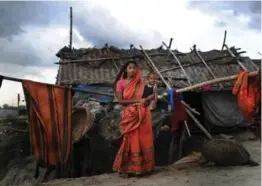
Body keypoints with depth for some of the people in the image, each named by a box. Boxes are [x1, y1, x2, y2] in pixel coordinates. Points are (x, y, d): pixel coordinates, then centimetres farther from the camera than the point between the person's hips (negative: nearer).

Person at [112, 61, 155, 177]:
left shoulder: (140, 82, 9)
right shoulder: (121, 83, -1)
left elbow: (146, 97, 11)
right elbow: (120, 100, -9)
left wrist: (145, 101, -13)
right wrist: (137, 101, -15)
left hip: (142, 115, 3)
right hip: (129, 116, -3)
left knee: (143, 141, 5)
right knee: (131, 141, -1)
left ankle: (142, 167, 17)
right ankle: (126, 168, 12)